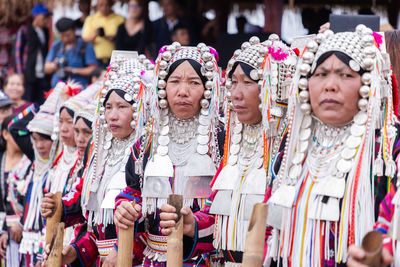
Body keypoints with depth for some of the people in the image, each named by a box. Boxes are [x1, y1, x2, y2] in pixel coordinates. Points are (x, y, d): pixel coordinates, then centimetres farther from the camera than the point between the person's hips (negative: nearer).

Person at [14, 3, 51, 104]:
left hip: (43, 76, 5)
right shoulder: (24, 31, 0)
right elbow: (18, 53, -1)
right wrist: (20, 74, -7)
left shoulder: (45, 31, 16)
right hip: (29, 76, -5)